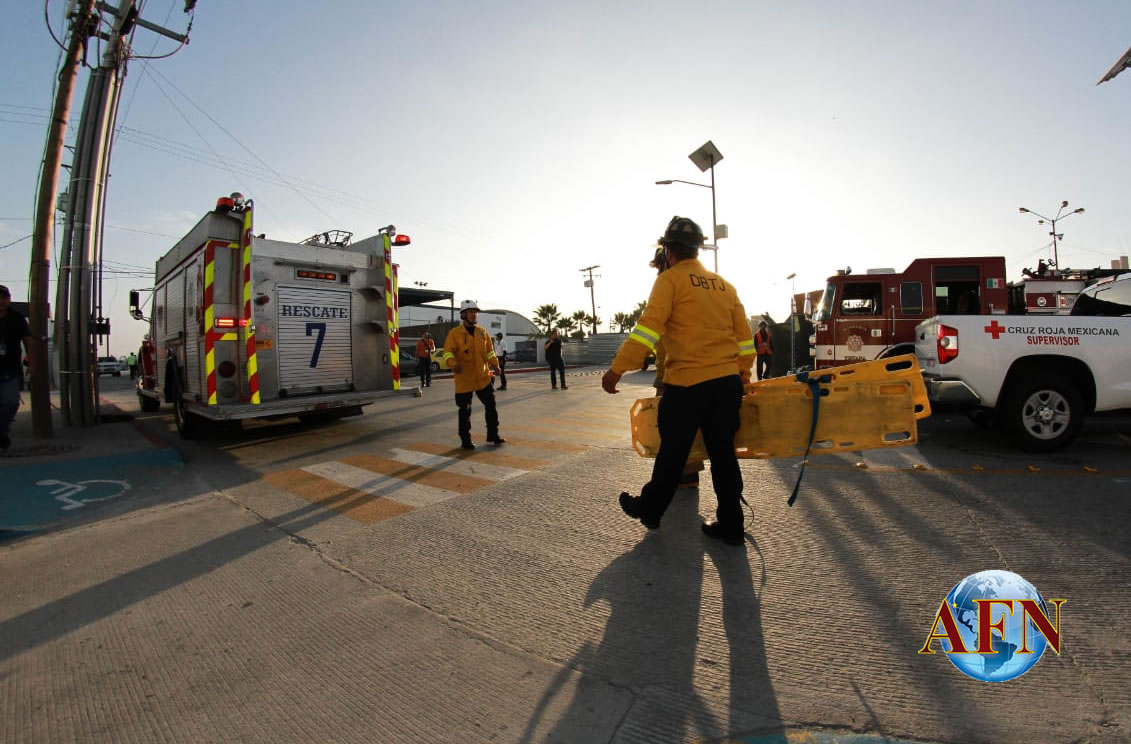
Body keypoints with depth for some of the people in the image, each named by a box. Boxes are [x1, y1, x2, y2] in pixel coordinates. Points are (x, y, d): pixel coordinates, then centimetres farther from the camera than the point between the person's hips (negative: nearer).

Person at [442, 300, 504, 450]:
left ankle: (493, 434, 26)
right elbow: (448, 353, -12)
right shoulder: (454, 333, -7)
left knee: (491, 405, 10)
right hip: (464, 379, -4)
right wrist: (453, 364, -32)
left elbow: (489, 350, 12)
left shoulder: (483, 332, 7)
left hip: (483, 377, 4)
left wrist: (494, 363, -5)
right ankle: (465, 440, 19)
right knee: (465, 411, 5)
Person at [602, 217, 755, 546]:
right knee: (723, 454, 13)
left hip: (687, 383, -5)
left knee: (672, 453, 9)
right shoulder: (725, 285, 16)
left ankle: (649, 510, 28)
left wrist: (618, 368, -15)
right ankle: (730, 525, 21)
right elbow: (744, 337, 17)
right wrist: (742, 375, 28)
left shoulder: (670, 279, -3)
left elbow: (649, 327, -15)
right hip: (728, 383, 6)